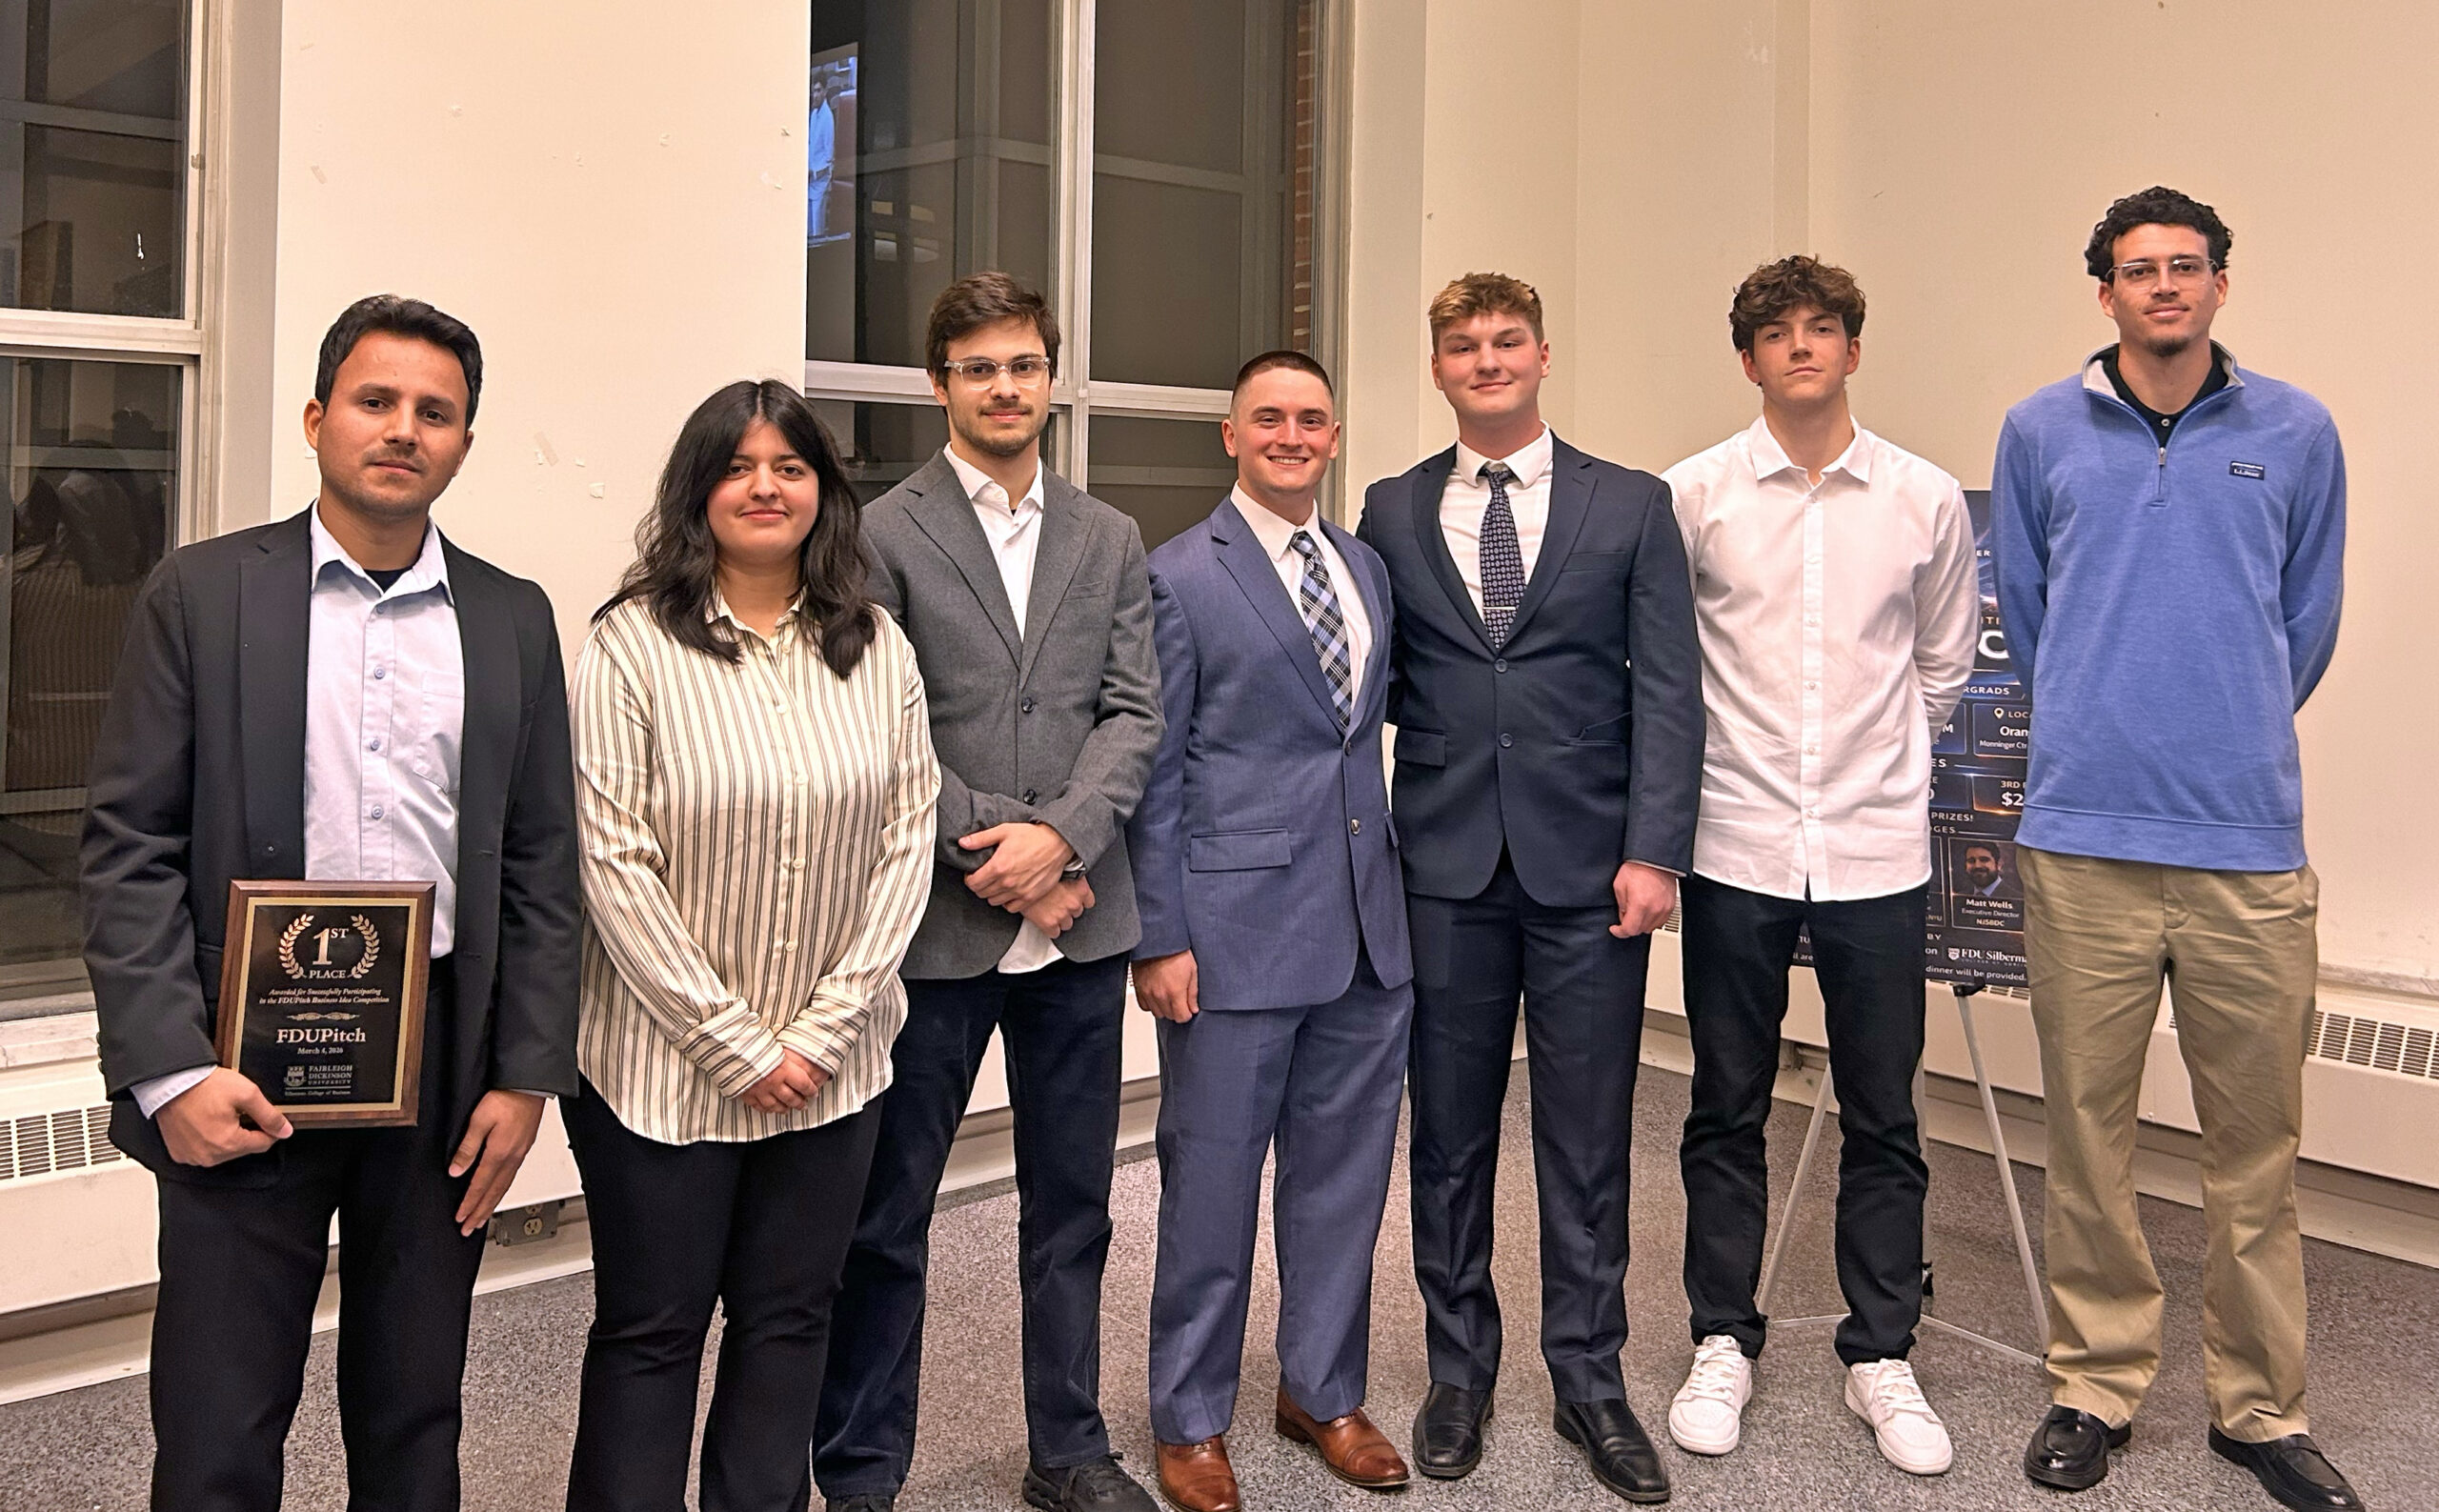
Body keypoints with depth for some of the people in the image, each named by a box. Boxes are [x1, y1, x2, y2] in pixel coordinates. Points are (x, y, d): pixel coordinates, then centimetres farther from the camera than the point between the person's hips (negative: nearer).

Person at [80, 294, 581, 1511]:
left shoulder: (514, 620, 7)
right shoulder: (200, 595, 0)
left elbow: (540, 865, 6)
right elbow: (129, 848, -4)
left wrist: (527, 1076, 0)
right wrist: (168, 1069, -12)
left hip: (446, 1054, 2)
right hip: (244, 1059, -2)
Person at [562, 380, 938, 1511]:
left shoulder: (877, 649, 3)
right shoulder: (632, 644, -8)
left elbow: (907, 843, 1)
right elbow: (613, 863, -12)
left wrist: (826, 1028, -7)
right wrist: (734, 1045, -12)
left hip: (831, 1066, 3)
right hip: (665, 1066, -3)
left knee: (790, 1321, 14)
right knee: (650, 1332, 10)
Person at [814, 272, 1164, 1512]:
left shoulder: (1108, 539, 11)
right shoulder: (883, 535, -1)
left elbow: (1134, 713, 3)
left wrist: (1062, 837, -12)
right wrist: (991, 851, -13)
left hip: (1078, 922, 4)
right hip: (933, 925, -3)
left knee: (1070, 1204, 14)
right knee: (885, 1215, 7)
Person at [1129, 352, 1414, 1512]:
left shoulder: (1367, 567, 13)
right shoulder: (1180, 577, -5)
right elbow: (1154, 773, -7)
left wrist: (1397, 885, 11)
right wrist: (1159, 938, -10)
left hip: (1367, 931, 6)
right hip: (1235, 930, -5)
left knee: (1343, 1172, 15)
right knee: (1212, 1180, 6)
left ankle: (1322, 1392, 33)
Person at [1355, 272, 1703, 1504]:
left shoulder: (1631, 507, 4)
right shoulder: (1392, 513, 9)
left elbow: (1669, 694, -1)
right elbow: (1374, 681, 10)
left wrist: (1653, 851, -9)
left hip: (1588, 867, -1)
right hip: (1446, 866, 1)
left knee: (1587, 1145, 7)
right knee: (1449, 1136, 11)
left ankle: (1589, 1382, 23)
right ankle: (1460, 1369, 27)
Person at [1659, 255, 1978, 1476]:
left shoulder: (1927, 500, 3)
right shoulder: (1693, 494, -1)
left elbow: (1942, 668, 14)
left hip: (1876, 849, 1)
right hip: (1735, 847, -1)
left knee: (1883, 1119, 9)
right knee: (1727, 1111, 9)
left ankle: (1880, 1357, 24)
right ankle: (1722, 1345, 24)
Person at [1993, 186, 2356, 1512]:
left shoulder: (2294, 433, 7)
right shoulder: (2041, 432, 7)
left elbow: (2308, 623, 16)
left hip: (2250, 844, 1)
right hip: (2082, 840, 0)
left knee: (2256, 1145, 7)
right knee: (2088, 1133, 7)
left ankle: (2260, 1405, 23)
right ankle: (2096, 1384, 22)